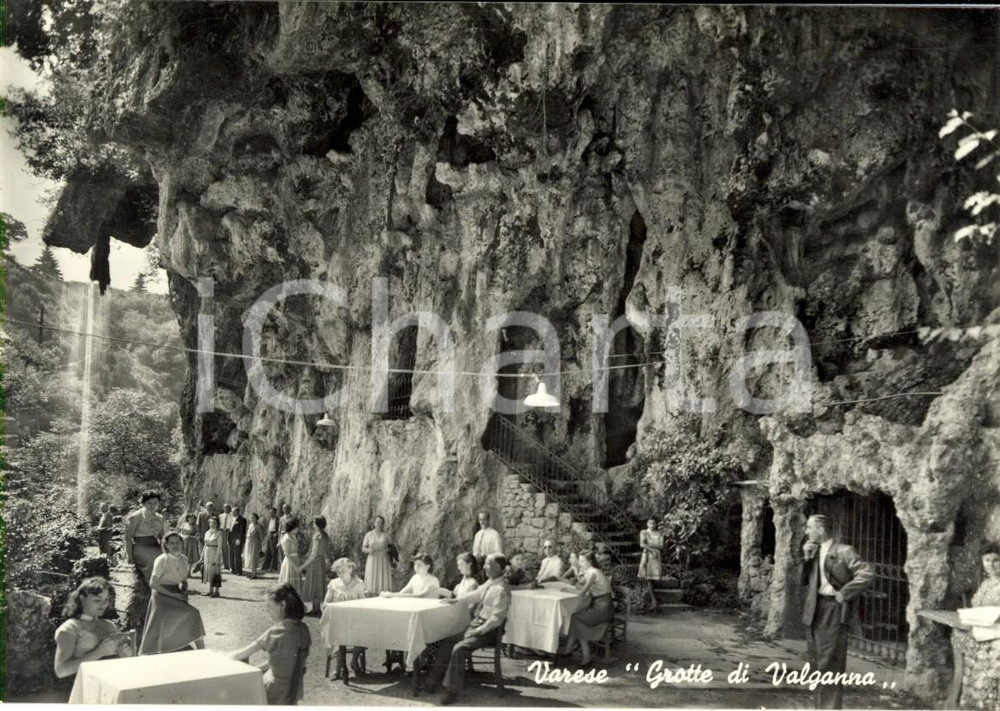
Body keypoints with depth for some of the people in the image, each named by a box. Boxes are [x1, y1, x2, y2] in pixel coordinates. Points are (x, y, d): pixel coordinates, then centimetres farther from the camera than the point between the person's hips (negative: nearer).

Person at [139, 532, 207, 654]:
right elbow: (153, 583, -15)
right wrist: (172, 594, -18)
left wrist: (184, 590, -3)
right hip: (162, 597, -6)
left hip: (176, 595, 6)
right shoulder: (162, 560, -13)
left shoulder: (184, 559, 5)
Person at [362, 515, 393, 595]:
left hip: (383, 561, 0)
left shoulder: (386, 535, 9)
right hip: (372, 561, 0)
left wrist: (388, 550, -9)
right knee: (372, 583, -7)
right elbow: (363, 549, 8)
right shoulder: (368, 535, 8)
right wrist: (368, 550, -13)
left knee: (383, 582, -8)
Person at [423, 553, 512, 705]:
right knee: (445, 642, 8)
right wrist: (456, 600, 22)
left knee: (459, 649, -26)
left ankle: (452, 691, -17)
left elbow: (497, 618, -23)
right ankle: (433, 681, 13)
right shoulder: (489, 583, 8)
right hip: (475, 624, 10)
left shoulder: (501, 590, -20)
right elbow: (475, 595, 25)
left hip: (487, 630, -10)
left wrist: (480, 631, -23)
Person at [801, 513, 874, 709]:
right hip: (813, 611, 7)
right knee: (817, 663, 13)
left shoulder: (843, 551, -8)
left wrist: (843, 594, -16)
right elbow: (802, 581, 12)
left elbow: (868, 573, -17)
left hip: (834, 612, -7)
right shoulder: (813, 552, 14)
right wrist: (806, 558, 0)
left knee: (830, 664, -6)